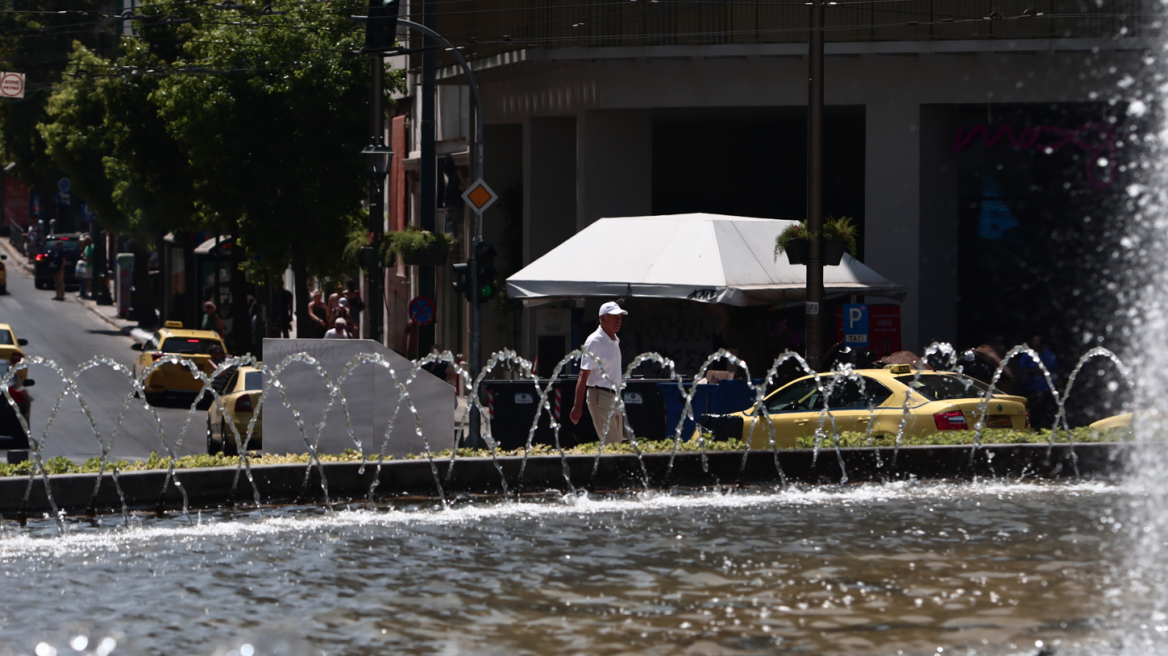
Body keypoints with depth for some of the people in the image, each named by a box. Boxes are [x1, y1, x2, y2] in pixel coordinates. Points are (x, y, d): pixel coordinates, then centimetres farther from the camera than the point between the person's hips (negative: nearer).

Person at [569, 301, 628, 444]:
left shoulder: (615, 341, 13)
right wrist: (577, 407, -21)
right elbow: (583, 376, -16)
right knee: (611, 445, -12)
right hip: (600, 397, -9)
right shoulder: (594, 341, -13)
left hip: (614, 399, 9)